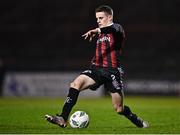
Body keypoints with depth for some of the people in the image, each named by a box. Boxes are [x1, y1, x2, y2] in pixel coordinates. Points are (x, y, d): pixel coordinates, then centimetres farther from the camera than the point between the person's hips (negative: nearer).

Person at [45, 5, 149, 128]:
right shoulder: (101, 34, 22)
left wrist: (97, 30, -45)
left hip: (112, 71, -5)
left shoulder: (117, 28, 0)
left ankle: (140, 123, 27)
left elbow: (112, 29, -27)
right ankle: (63, 119, -31)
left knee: (119, 109, -3)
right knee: (76, 84, -24)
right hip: (97, 68, 5)